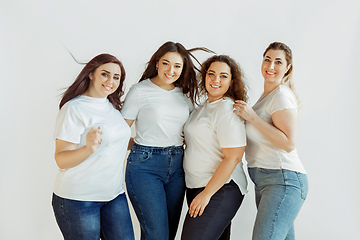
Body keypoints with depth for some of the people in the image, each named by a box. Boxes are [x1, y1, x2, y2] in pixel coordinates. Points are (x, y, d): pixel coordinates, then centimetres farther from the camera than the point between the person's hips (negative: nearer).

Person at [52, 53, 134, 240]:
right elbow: (61, 160, -16)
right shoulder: (74, 109, -13)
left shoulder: (113, 106, 9)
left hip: (114, 195, 7)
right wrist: (89, 148, -34)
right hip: (78, 198, -6)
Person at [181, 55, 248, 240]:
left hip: (220, 190, -8)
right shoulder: (204, 107, 13)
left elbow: (233, 157, -20)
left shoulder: (228, 110, -14)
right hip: (196, 187, 8)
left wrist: (206, 194, -18)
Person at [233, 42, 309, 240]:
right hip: (264, 181, 10)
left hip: (283, 181, -10)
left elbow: (288, 144, -18)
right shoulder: (267, 95, 19)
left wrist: (252, 117, -18)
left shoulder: (282, 95, -10)